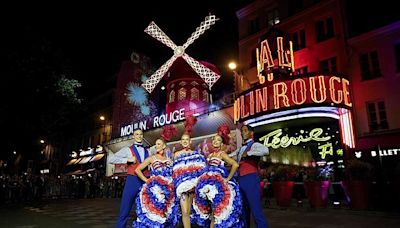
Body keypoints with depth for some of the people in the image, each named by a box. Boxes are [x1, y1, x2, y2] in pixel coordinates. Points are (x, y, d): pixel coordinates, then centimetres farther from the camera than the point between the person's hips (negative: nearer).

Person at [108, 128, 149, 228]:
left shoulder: (147, 151, 14)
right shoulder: (128, 150, 4)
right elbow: (111, 159, -6)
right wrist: (127, 159, -12)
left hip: (145, 182, 4)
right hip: (132, 181, -3)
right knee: (124, 212, -1)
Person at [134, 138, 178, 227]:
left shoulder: (169, 160, 13)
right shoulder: (151, 158, 6)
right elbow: (137, 170, 3)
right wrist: (146, 180, -4)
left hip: (167, 191, 3)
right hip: (154, 189, -2)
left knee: (164, 213, 6)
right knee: (152, 212, -4)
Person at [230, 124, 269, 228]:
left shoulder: (254, 145, -3)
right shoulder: (240, 149, 20)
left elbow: (265, 150, -25)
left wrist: (248, 153, -18)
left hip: (251, 179, -8)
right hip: (241, 180, 8)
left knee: (256, 211, -9)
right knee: (244, 210, 15)